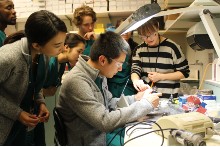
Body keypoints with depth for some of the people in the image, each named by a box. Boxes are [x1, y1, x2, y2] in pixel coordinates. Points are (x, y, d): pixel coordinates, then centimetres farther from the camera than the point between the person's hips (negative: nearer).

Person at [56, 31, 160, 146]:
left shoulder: (98, 73, 0)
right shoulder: (76, 81, -27)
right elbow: (105, 122, -29)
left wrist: (135, 99, 0)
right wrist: (146, 104, -22)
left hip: (102, 134, 7)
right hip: (90, 142, -7)